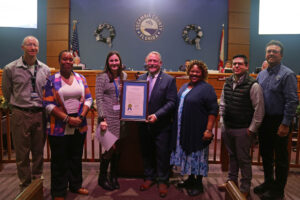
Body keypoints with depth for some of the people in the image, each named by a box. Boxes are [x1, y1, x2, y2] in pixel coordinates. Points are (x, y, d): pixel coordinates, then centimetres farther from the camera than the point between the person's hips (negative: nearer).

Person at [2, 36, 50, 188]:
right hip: (20, 115, -2)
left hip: (40, 114, 2)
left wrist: (42, 107, 10)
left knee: (39, 151, 13)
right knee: (22, 153, 7)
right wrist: (18, 105, 11)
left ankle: (37, 180, 31)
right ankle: (25, 184, 24)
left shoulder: (45, 70, 4)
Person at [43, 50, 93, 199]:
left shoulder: (81, 78, 7)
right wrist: (67, 119, -17)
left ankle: (76, 185, 35)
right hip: (59, 128, -3)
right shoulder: (52, 80, -3)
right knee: (59, 161, 8)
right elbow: (48, 104, -9)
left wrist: (81, 117, -10)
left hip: (79, 127, 3)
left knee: (76, 158, 16)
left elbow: (88, 99, 5)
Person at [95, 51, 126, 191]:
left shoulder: (123, 76, 12)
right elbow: (99, 99, -8)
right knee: (110, 147, -5)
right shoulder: (102, 77, -3)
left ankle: (114, 177, 26)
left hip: (120, 116, 5)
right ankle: (102, 178, 16)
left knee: (117, 147, 9)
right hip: (108, 117, -4)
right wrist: (102, 119, -15)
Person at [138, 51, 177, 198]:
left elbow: (171, 102, -12)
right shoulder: (140, 79, 8)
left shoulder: (169, 80, -5)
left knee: (162, 154, 7)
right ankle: (149, 177, 35)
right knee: (146, 153, 16)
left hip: (161, 126, -4)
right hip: (143, 124, 4)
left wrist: (157, 115, -22)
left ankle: (162, 181, 25)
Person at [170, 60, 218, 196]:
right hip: (183, 130, 7)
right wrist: (177, 126, 15)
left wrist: (208, 130, -19)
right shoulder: (185, 87, 12)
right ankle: (190, 179, 35)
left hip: (197, 131, -7)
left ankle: (198, 184, 22)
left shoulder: (206, 88, -10)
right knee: (188, 155, 17)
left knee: (197, 156, 5)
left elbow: (213, 110, -14)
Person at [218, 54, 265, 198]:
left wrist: (252, 129, -11)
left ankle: (245, 188, 24)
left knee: (243, 159, 7)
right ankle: (232, 180, 37)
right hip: (227, 127, 6)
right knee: (232, 155, 20)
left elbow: (259, 109, -12)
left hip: (243, 130, -6)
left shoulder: (253, 85, -13)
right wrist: (222, 121, 9)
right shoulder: (228, 83, 6)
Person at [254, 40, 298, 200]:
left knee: (280, 157, 6)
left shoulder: (287, 74, -11)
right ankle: (268, 182, 36)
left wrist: (285, 124, -18)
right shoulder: (261, 74, 10)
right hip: (263, 121, 7)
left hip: (278, 122, -7)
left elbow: (292, 101, -16)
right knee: (265, 154, 18)